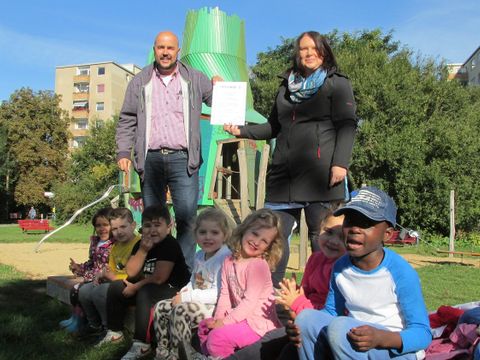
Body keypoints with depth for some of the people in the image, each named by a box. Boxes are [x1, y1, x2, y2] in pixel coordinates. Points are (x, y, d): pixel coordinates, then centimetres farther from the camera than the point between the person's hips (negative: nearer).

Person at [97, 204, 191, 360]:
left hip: (174, 290, -9)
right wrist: (142, 250, -18)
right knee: (115, 287, 5)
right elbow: (131, 273, -5)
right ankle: (115, 332, 18)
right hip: (148, 287, 9)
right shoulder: (140, 244, 4)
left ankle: (142, 344, -27)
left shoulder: (170, 245, -20)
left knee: (145, 293, -34)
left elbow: (159, 278, -25)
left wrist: (135, 287, -13)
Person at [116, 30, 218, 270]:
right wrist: (123, 152, 3)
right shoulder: (140, 82, 15)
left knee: (186, 217, -9)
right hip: (151, 159, 2)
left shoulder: (195, 79, 12)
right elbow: (127, 121, 14)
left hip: (182, 158, -1)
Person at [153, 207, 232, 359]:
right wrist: (183, 293, 0)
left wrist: (187, 297, -21)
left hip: (217, 306, -10)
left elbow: (219, 293, -27)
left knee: (180, 310, -29)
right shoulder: (199, 256, 9)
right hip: (195, 302, 10)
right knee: (160, 307, 5)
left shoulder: (226, 258, -21)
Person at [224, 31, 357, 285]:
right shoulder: (287, 86, 23)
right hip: (284, 171, 5)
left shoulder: (337, 84, 8)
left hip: (319, 171, -5)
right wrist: (242, 131, 13)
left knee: (322, 238, -2)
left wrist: (340, 163, -16)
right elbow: (274, 127, 26)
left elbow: (347, 126, -3)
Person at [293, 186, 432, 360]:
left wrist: (380, 337, -36)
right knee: (307, 318, -17)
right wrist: (301, 327, -12)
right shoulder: (340, 267, -1)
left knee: (339, 327, -31)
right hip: (356, 345, 6)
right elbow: (331, 311, 10)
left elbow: (423, 333, -16)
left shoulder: (401, 273, -19)